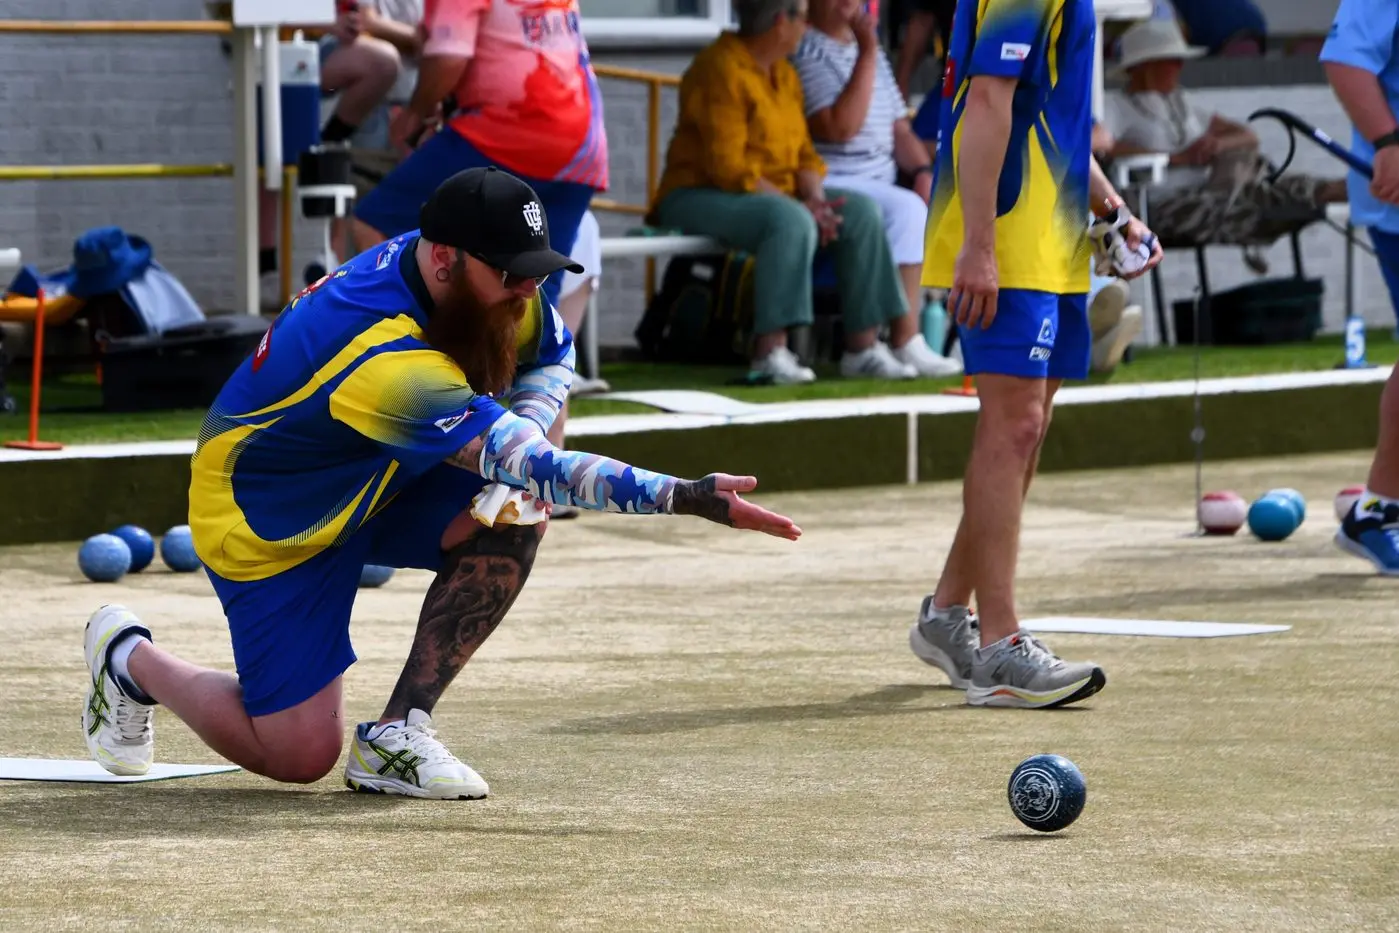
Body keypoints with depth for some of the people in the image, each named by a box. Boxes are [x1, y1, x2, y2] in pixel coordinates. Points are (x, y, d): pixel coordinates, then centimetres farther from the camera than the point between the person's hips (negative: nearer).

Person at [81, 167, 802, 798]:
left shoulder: (472, 283, -15)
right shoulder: (391, 366, -41)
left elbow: (550, 355, 7)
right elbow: (531, 466, -46)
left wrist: (522, 439, -14)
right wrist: (688, 498, -51)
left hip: (379, 487, 8)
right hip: (266, 529, -8)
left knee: (514, 515, -19)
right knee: (301, 754, -8)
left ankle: (397, 733, -9)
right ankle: (131, 658, 20)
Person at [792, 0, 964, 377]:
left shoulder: (869, 48, 18)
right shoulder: (805, 50, -8)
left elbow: (899, 129, 19)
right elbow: (839, 128, -20)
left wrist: (923, 172, -1)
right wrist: (867, 56, -18)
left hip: (882, 180, 8)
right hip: (830, 184, -8)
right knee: (906, 209, -31)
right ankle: (905, 344, -31)